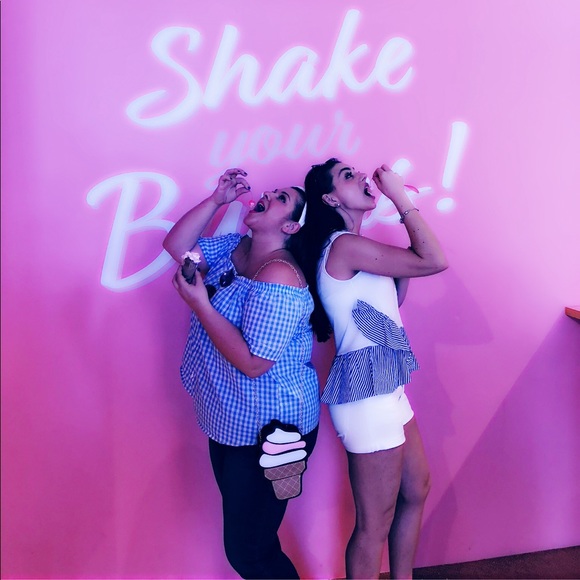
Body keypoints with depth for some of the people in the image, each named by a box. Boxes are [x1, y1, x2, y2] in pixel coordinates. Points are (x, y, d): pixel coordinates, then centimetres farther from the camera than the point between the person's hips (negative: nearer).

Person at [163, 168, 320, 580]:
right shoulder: (233, 247, 2)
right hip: (230, 421, 9)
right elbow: (176, 245, 3)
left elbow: (253, 363, -28)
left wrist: (198, 302, -25)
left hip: (269, 432, -9)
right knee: (241, 529, 25)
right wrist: (217, 199, -6)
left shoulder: (278, 276, -26)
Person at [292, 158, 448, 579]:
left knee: (416, 490, 23)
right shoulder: (345, 245, -17)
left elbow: (391, 302, 20)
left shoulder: (349, 247, 13)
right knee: (376, 522, 5)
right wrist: (400, 198, -10)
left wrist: (403, 264, 8)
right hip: (367, 391, -10)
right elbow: (435, 261, -19)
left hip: (385, 387, 10)